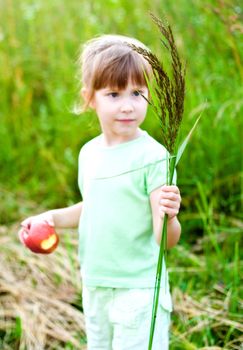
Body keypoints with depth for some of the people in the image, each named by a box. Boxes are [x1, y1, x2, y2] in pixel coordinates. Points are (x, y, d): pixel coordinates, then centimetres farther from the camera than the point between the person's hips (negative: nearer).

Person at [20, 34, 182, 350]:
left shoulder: (152, 156, -18)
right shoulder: (89, 153, 3)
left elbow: (166, 240, -21)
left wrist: (168, 217, -41)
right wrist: (52, 217, 7)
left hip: (138, 291, -7)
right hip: (94, 288, 7)